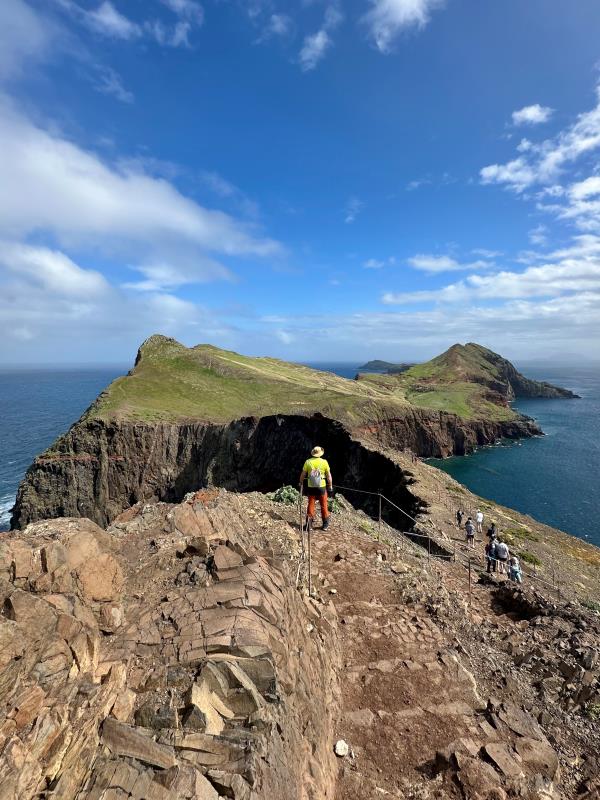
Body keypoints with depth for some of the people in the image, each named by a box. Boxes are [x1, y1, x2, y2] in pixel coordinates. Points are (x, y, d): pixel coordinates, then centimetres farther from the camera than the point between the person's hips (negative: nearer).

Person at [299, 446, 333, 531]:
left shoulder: (308, 462, -5)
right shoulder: (324, 462, -8)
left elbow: (303, 474, 2)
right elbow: (328, 476, -2)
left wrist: (301, 482, 19)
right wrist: (330, 485, 10)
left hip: (311, 487, 1)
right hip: (321, 487, -1)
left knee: (311, 504, 11)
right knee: (323, 505, 11)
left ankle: (309, 523, 13)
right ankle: (325, 524, 18)